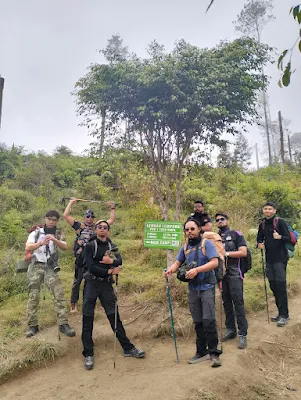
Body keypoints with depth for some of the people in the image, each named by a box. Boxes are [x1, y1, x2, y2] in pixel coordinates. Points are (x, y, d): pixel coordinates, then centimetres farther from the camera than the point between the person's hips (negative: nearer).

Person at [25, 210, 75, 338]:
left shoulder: (57, 235, 12)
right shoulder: (36, 233, 5)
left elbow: (64, 247, -6)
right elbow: (27, 248, -10)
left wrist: (54, 240, -26)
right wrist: (41, 243, -29)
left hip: (51, 268, 1)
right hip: (36, 266, -1)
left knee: (59, 294, -10)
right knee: (33, 296, 2)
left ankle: (63, 324, -9)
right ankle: (32, 325, 13)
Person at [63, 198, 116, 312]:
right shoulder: (79, 226, 3)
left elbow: (111, 220, 15)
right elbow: (66, 215, -2)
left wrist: (112, 208, 12)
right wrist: (71, 203, 1)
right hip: (81, 258, -2)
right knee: (77, 281, 5)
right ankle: (73, 304, 14)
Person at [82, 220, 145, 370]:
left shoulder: (112, 247, 10)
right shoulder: (90, 246, -2)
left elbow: (120, 261, -7)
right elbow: (91, 267, -12)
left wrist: (111, 261, -27)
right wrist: (109, 271, -11)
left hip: (106, 284, 2)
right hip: (91, 284, -2)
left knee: (114, 317, 7)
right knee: (87, 319, 2)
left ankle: (128, 348, 17)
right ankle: (88, 354, 15)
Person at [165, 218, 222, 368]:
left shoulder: (206, 243, -8)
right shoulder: (185, 247, 10)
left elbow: (215, 262, -17)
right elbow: (177, 262, 10)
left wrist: (197, 269, -28)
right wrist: (170, 270, -13)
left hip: (206, 286, -5)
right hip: (192, 288, 5)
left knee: (208, 319, -11)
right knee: (197, 322, 11)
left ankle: (214, 352, 4)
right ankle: (201, 351, 23)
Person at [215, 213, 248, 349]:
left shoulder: (236, 234, 1)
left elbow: (243, 252, -8)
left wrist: (227, 253, -15)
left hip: (234, 273, -5)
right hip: (221, 273, 5)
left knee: (238, 302, -7)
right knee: (226, 302, 10)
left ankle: (242, 334, 0)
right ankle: (230, 330, 22)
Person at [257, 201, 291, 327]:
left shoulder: (280, 221, -7)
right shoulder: (262, 225, 10)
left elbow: (288, 238, -10)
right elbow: (259, 238, 18)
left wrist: (279, 237, -31)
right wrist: (259, 244, -4)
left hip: (280, 258, -6)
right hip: (269, 259, 6)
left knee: (280, 286, -4)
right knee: (273, 286, 11)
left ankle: (284, 315, 6)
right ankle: (280, 312, 24)